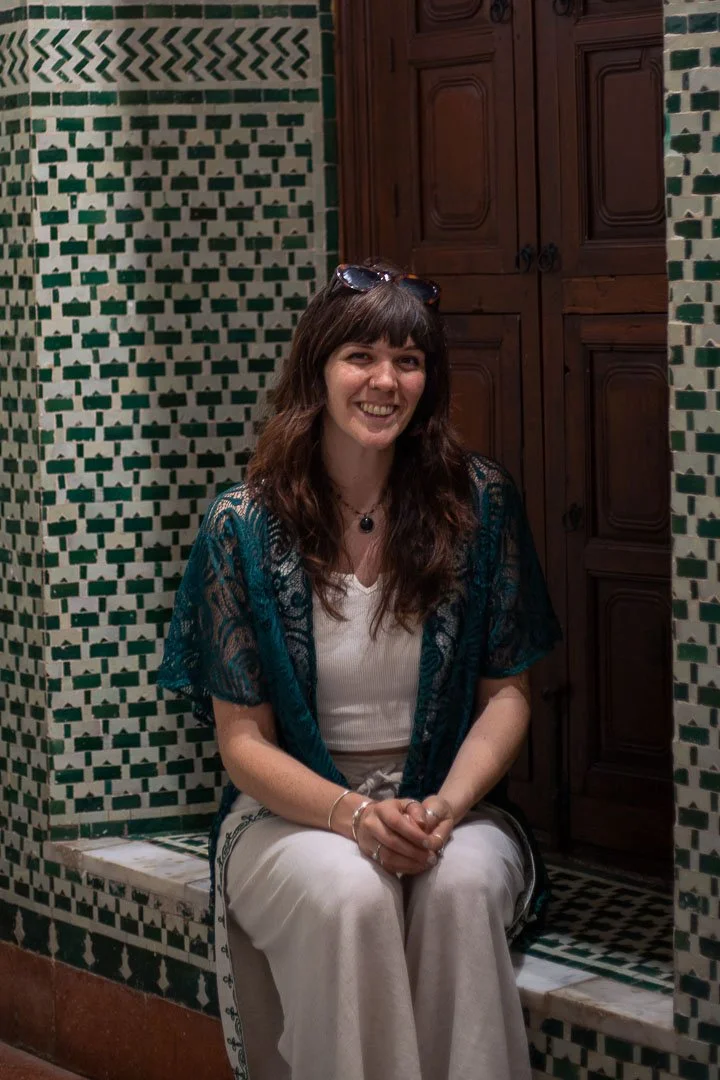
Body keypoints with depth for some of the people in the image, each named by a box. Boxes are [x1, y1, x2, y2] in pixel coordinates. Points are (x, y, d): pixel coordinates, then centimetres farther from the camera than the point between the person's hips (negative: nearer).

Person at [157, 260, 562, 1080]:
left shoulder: (480, 503, -2)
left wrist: (446, 806, -17)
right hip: (295, 808, -1)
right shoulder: (242, 526, -6)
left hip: (449, 804, 1)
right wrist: (355, 814, -21)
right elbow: (243, 737, -4)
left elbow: (507, 691, 1)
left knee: (462, 885, -32)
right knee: (350, 893, -33)